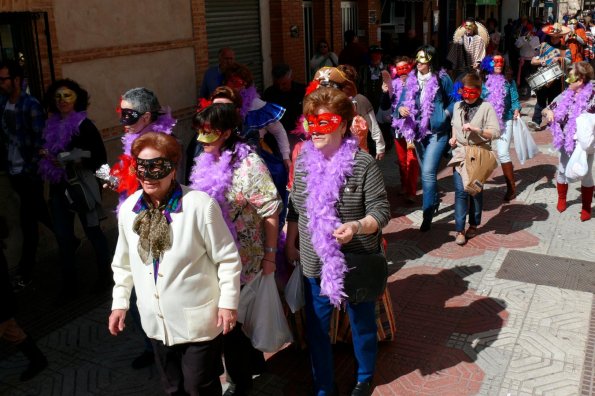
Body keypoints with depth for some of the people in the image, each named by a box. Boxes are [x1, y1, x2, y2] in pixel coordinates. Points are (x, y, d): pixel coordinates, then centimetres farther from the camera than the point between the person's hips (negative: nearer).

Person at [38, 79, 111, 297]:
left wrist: (66, 160, -18)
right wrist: (49, 159, 1)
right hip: (59, 188, 6)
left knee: (92, 231, 8)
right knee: (63, 236, 9)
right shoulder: (52, 125, 8)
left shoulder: (85, 126, -11)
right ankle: (69, 284, 20)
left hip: (81, 187, -6)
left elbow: (99, 158, -16)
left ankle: (105, 275, 25)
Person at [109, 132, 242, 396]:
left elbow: (228, 258, -12)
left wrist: (228, 303, -11)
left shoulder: (200, 205, -20)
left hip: (197, 320, -5)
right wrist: (120, 302, 10)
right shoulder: (128, 209, -3)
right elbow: (123, 263, 11)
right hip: (156, 321, 5)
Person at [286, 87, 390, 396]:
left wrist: (357, 226, -33)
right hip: (314, 263, 4)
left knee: (361, 323, 18)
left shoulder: (363, 163, -16)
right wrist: (290, 244, 12)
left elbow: (381, 209, -15)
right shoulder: (303, 160, 0)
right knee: (316, 327, 14)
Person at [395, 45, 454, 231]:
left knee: (428, 172, -15)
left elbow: (454, 101, 2)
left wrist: (445, 114, -13)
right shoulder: (411, 79, 6)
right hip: (418, 132, 6)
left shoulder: (442, 79, -6)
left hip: (437, 132, -6)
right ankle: (434, 201, 41)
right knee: (426, 172, 18)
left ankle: (427, 213, -6)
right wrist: (401, 109, -15)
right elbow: (402, 101, 6)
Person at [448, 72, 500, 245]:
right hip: (460, 153, 3)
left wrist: (475, 129, -23)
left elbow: (496, 133, -13)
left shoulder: (486, 108, -6)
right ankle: (460, 230, -3)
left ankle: (473, 224, 26)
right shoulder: (458, 106, 10)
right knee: (460, 191, -7)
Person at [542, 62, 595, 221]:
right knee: (562, 171, 16)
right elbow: (545, 110, 8)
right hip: (566, 142, 5)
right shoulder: (565, 96, 0)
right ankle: (561, 199, 38)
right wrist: (548, 112, -13)